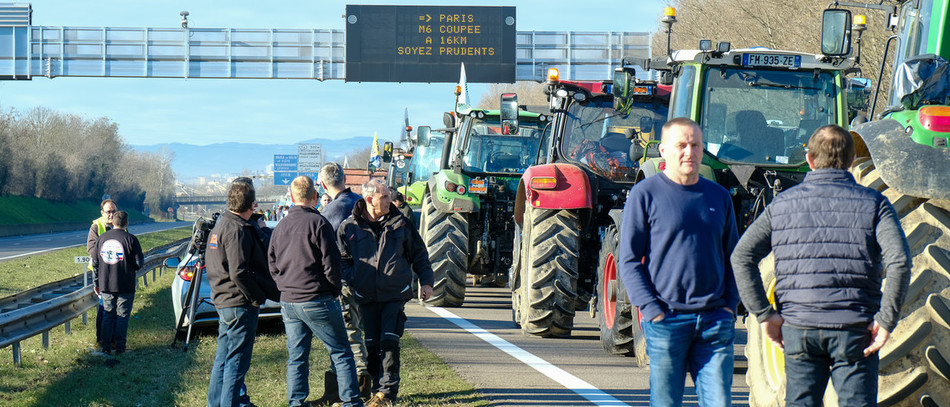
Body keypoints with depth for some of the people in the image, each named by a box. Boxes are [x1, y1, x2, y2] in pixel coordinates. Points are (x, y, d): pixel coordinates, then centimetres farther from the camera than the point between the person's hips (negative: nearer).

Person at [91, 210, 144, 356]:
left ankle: (106, 347, 11)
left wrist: (96, 282, 18)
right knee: (122, 316, 4)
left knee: (107, 316, 12)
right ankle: (120, 347, 4)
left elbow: (95, 263, 10)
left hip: (105, 285, 4)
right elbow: (139, 263, -10)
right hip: (125, 287, -4)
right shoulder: (131, 239, -9)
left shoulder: (102, 238, 5)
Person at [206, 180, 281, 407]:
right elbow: (239, 273, -23)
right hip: (239, 303, -10)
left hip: (223, 301, 10)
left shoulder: (221, 225, 15)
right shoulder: (238, 230, -17)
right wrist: (259, 297, -14)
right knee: (237, 362, -6)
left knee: (223, 358, 18)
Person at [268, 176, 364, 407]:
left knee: (296, 357, 11)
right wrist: (336, 289, 3)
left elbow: (272, 267, 14)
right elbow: (330, 264, -11)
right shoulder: (318, 223, -10)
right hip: (317, 300, -6)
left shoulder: (279, 228, 10)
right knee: (341, 353, 1)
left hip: (288, 302, 6)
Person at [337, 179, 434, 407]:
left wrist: (426, 282, 6)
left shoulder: (400, 223, 4)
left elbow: (419, 254, 12)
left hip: (395, 294, -1)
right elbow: (342, 259, 11)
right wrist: (352, 279, -5)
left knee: (389, 342, -11)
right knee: (372, 345, 5)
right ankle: (378, 389, 18)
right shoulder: (349, 227, 2)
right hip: (367, 296, 2)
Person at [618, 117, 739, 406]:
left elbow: (732, 257, 20)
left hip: (715, 321, 3)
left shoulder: (719, 197, 13)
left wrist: (730, 304, 5)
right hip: (666, 319, -3)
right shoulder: (645, 194, 0)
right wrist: (651, 310, -11)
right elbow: (629, 261, -2)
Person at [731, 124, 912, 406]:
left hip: (798, 329, 2)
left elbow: (742, 257, -1)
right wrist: (886, 320, -11)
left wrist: (764, 314, 0)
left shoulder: (783, 204, 7)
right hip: (855, 329, -2)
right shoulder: (873, 203, 0)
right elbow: (899, 261, -15)